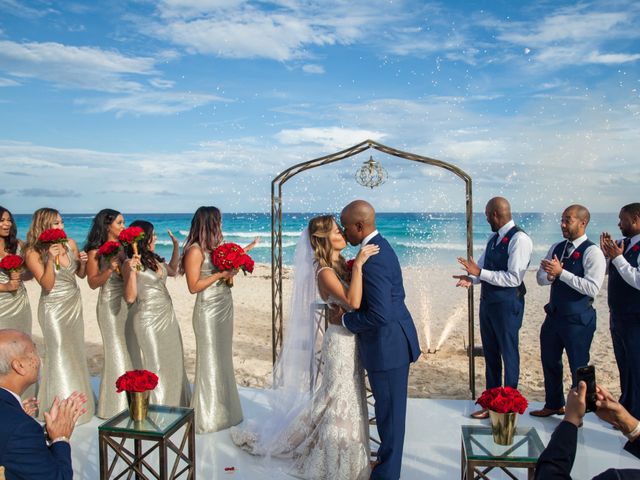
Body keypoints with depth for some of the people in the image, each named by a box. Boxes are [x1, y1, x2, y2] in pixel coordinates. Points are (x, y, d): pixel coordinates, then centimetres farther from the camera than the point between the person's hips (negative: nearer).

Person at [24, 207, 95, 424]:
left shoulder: (70, 243, -1)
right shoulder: (33, 253, -12)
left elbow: (81, 275, 10)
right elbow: (47, 285, -18)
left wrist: (83, 262, -11)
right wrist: (51, 259, -29)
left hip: (74, 305, 5)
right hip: (53, 308, -5)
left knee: (76, 354, 11)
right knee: (59, 355, -4)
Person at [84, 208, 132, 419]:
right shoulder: (95, 251, -4)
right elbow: (93, 282, -7)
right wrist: (110, 269, -21)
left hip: (129, 302, 5)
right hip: (110, 304, -5)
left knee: (131, 350, 9)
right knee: (116, 352, -1)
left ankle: (131, 401, 23)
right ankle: (115, 405, 13)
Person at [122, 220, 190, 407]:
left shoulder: (155, 259, 8)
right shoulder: (130, 264, -12)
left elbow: (172, 271, 26)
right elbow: (130, 298, -17)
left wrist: (176, 246, 18)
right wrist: (132, 271, -30)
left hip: (168, 316, 7)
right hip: (149, 319, -7)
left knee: (174, 363, 12)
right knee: (157, 366, 2)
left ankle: (175, 404, 27)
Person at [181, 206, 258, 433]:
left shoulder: (214, 246, 8)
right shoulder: (195, 250, -14)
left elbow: (225, 265, 20)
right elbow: (194, 286, -16)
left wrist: (245, 250, 24)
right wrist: (221, 274, -18)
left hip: (225, 307, 8)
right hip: (209, 310, -8)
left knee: (223, 359, 15)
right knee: (210, 361, 1)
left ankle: (222, 409, 29)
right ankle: (207, 417, 14)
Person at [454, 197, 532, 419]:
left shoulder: (519, 239, -17)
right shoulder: (494, 238, 9)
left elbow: (513, 278, -22)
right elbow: (482, 265, 11)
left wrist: (480, 272, -22)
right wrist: (471, 278, -10)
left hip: (507, 304, -8)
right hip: (487, 301, 8)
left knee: (509, 355, 7)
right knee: (490, 354, 17)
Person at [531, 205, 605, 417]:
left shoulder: (592, 252, -15)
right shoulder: (556, 248, 7)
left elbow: (592, 288, -25)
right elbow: (540, 278, 8)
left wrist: (561, 273, -26)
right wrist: (549, 275, -14)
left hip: (578, 319, -7)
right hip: (554, 315, 7)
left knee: (578, 367, 7)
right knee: (549, 361, 18)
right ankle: (553, 405, 37)